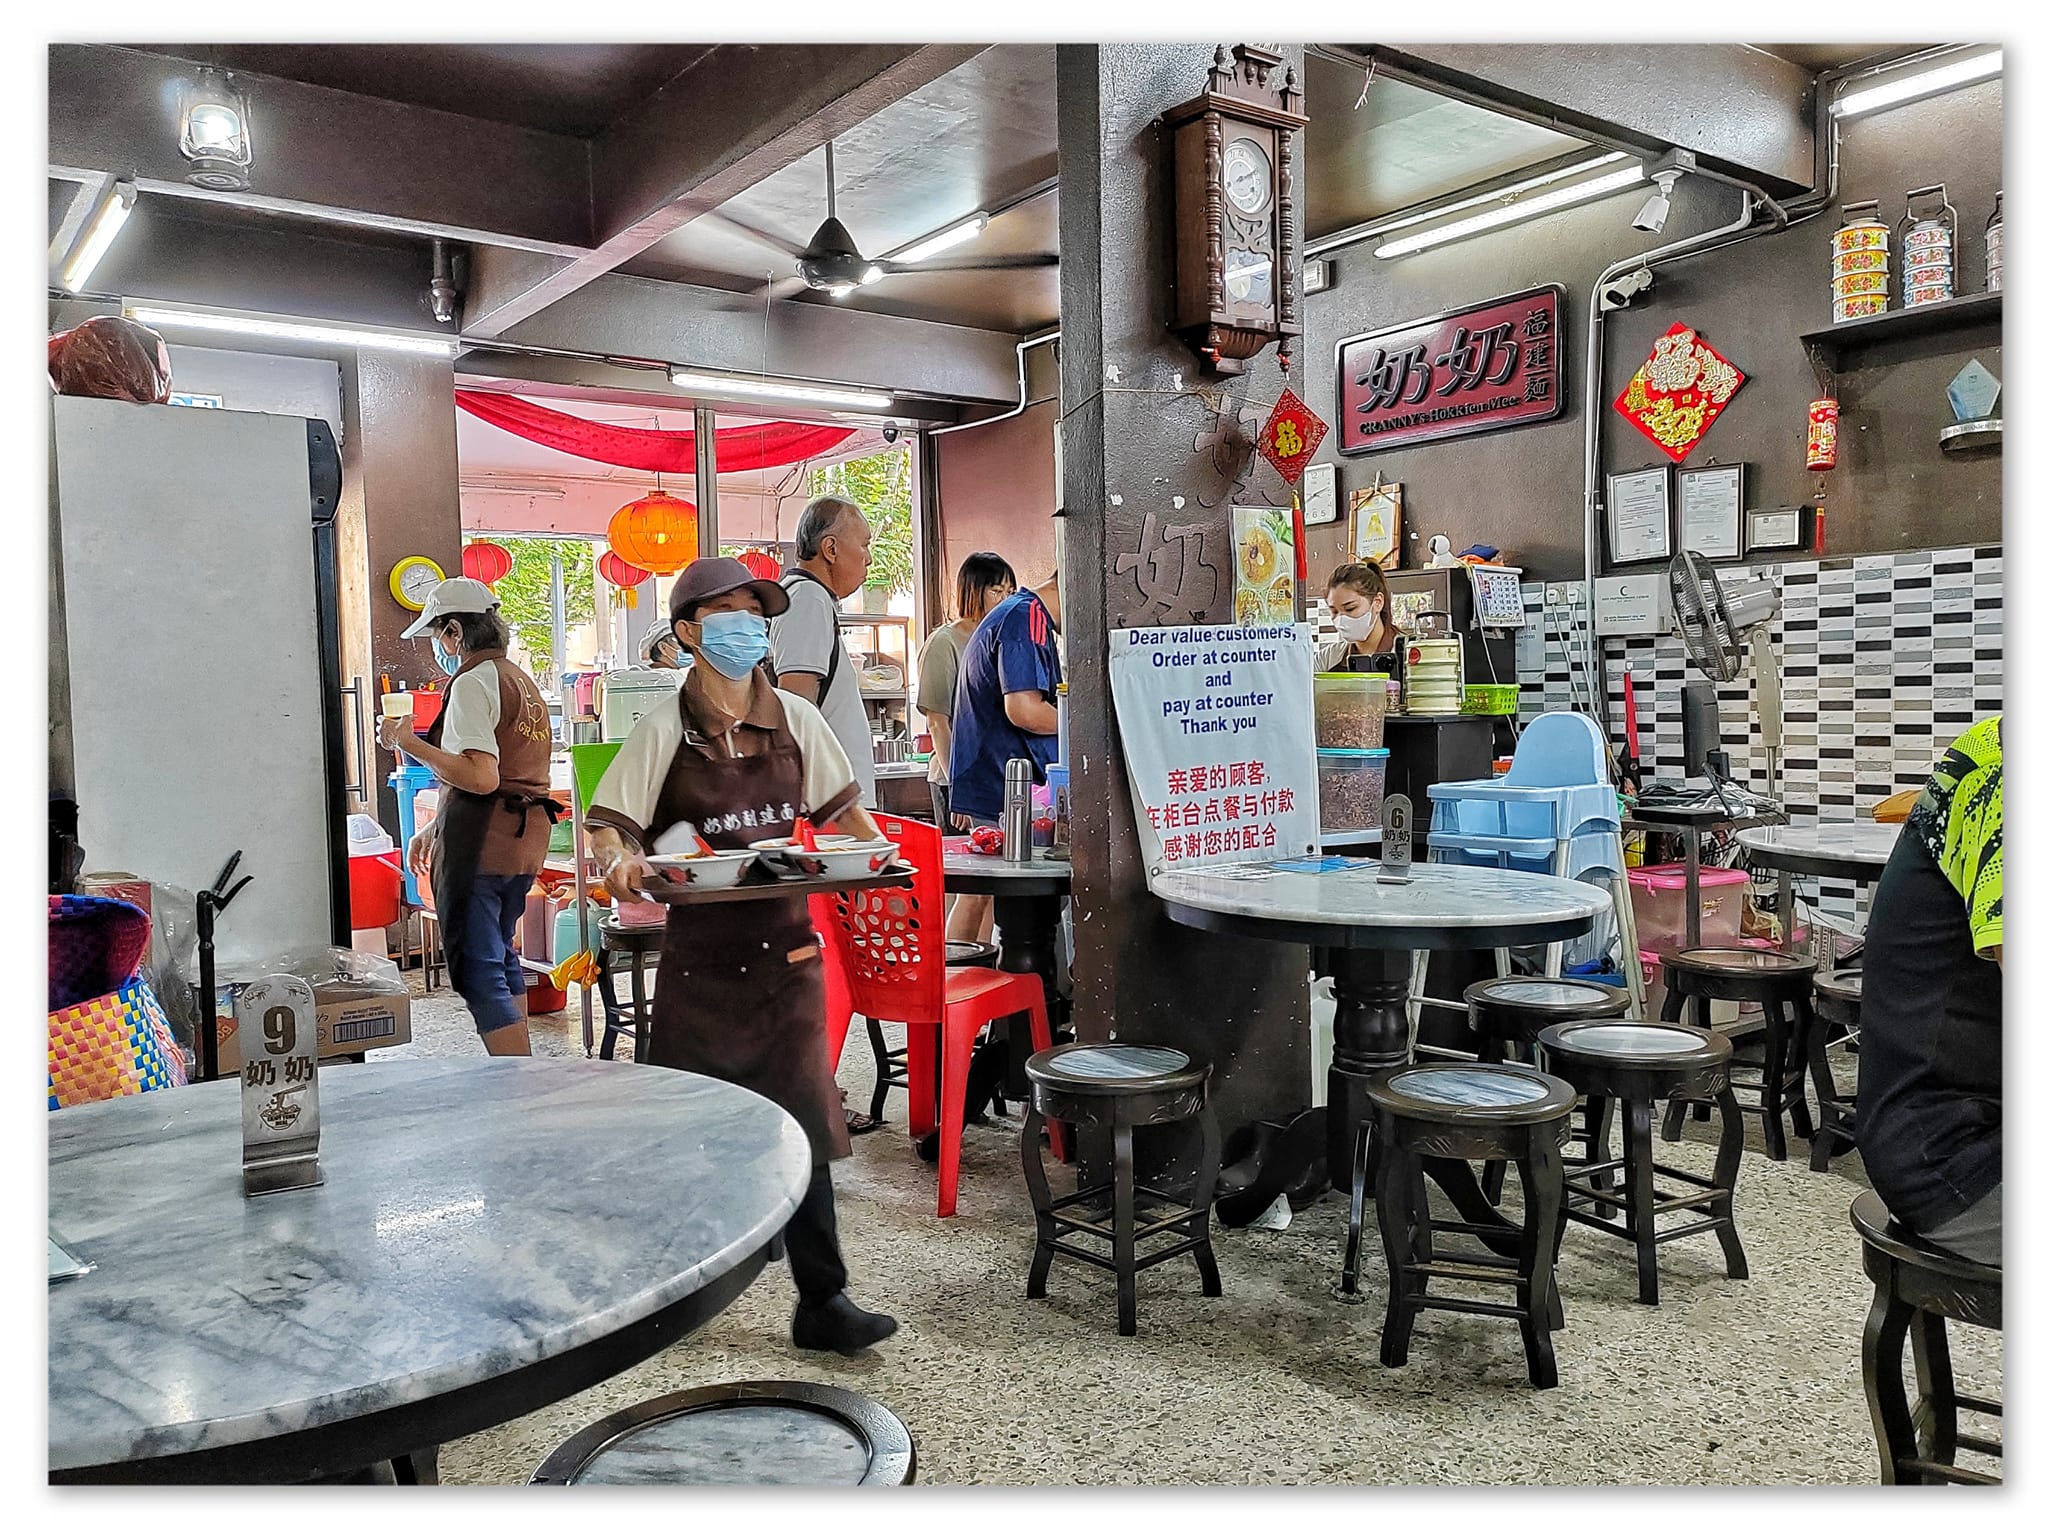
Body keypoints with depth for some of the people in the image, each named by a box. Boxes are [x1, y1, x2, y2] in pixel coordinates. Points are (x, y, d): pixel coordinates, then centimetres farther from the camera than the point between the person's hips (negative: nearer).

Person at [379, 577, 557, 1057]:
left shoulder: (473, 682, -11)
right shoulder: (524, 683, 17)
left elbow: (481, 778, -23)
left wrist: (409, 743, -14)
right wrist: (434, 829, 26)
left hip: (481, 847, -10)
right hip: (525, 842, 10)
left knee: (479, 973, -5)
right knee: (500, 954, 23)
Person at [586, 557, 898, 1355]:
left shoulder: (795, 719, 4)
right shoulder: (665, 731, -4)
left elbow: (840, 805, 12)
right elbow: (608, 825, -6)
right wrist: (618, 862, -28)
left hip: (783, 948, 2)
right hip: (701, 952, -1)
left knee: (799, 1122, 0)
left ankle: (821, 1300, 9)